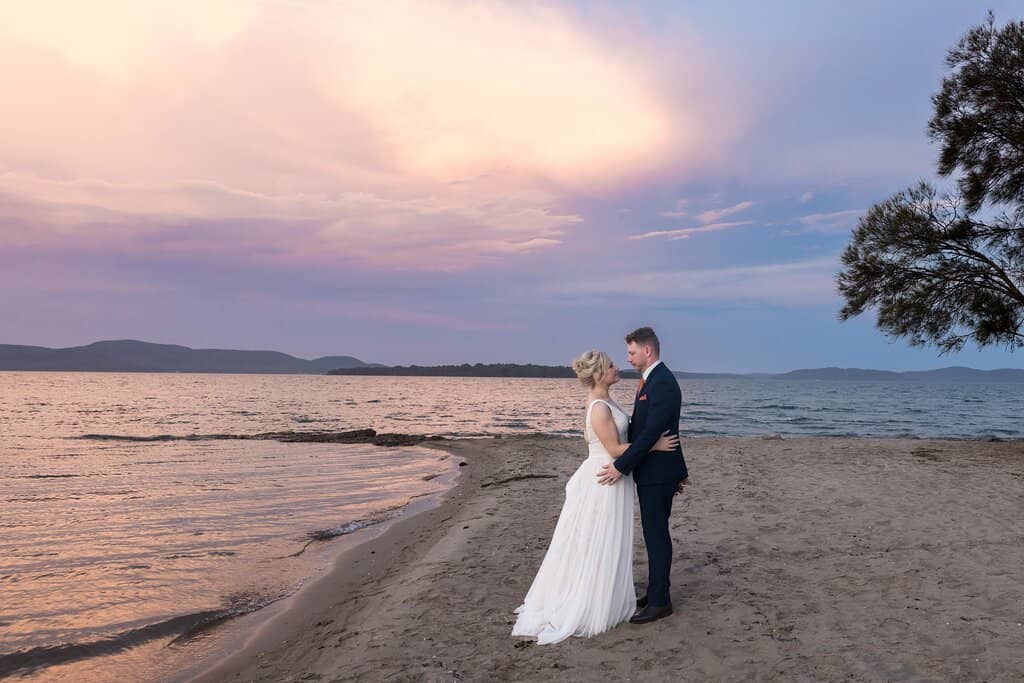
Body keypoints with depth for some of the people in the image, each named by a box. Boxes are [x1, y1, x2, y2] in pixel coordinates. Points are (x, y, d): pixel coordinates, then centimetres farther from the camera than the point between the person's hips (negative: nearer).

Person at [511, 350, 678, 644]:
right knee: (598, 545, 2)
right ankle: (588, 609, 14)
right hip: (606, 478, -9)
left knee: (593, 543, 18)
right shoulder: (600, 408, -23)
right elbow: (615, 449, -22)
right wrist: (654, 445, -17)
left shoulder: (601, 401, 8)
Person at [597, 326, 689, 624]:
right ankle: (655, 593, 27)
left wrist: (621, 466, -23)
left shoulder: (662, 382, -20)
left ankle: (659, 602, 10)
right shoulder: (652, 380, 12)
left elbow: (651, 432, -24)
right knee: (655, 533, 16)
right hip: (650, 470, 10)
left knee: (656, 535, -1)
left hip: (657, 474, -10)